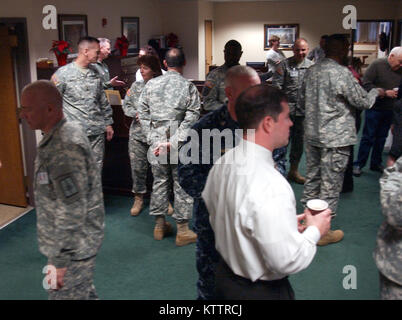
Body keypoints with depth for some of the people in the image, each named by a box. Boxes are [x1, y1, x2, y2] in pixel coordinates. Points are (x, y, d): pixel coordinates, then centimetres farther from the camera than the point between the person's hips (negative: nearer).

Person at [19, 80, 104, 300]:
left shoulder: (64, 148, -27)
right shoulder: (65, 133, 5)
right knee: (83, 292, 24)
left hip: (72, 248, -9)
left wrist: (60, 260, -21)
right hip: (79, 241, 10)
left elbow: (71, 213, -28)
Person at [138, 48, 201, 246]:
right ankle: (182, 230, 14)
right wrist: (173, 142, -14)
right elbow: (191, 119, -13)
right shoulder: (189, 87, -6)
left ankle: (159, 225, 27)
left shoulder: (151, 84, 4)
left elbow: (143, 114, 2)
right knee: (181, 185, 6)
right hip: (180, 145, -3)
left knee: (159, 181, 15)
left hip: (156, 142, 3)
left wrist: (153, 140, 0)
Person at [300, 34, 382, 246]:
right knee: (330, 185, 3)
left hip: (311, 134, 8)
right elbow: (364, 102, -9)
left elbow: (302, 101, 14)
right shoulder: (342, 74, -17)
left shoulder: (311, 71, 4)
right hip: (335, 138, -7)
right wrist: (376, 92, 11)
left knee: (312, 178, 18)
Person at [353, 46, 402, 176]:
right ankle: (358, 164, 9)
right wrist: (384, 92, -21)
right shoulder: (377, 65, -11)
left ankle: (376, 163, 26)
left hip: (389, 110, 5)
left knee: (381, 138, 13)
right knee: (368, 137, -1)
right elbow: (366, 84, -17)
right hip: (374, 108, -5)